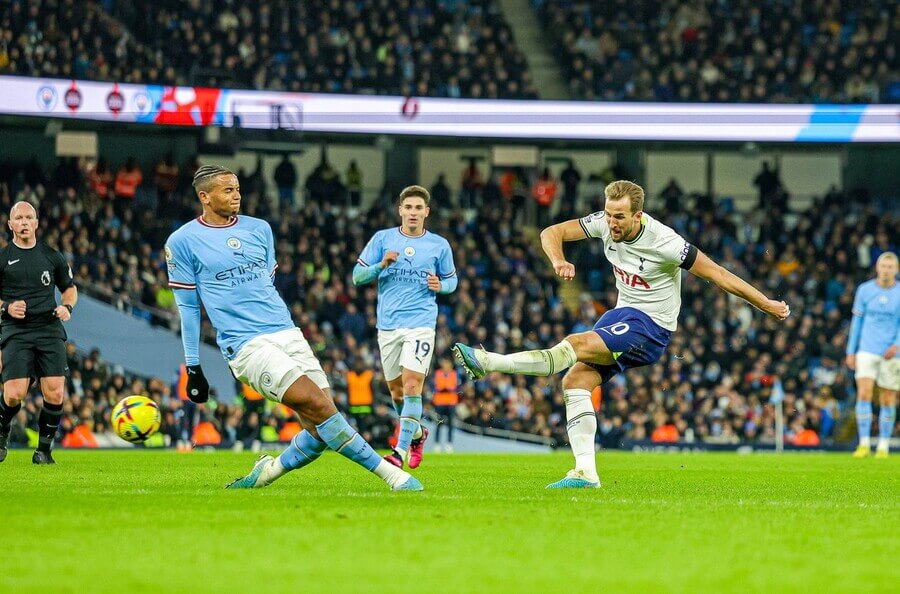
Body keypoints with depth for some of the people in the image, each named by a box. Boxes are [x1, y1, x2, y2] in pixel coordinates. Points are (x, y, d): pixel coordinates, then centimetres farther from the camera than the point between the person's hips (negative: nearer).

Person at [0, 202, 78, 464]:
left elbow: (70, 288, 22)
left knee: (55, 394, -10)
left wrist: (67, 307, 2)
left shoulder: (52, 256, 11)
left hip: (50, 330, 2)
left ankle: (44, 449, 7)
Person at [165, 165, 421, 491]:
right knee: (317, 404, -21)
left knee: (320, 430, -8)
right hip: (246, 345, -6)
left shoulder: (259, 229, 14)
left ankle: (269, 471, 15)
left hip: (287, 333, 6)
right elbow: (188, 307, 4)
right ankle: (391, 473, -16)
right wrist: (193, 367, 5)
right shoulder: (182, 242, 0)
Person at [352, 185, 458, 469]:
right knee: (395, 389, 9)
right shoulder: (382, 238, 5)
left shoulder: (439, 245, 5)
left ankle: (401, 450, -16)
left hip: (421, 324, -2)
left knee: (412, 384, -17)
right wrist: (381, 265, -14)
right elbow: (357, 276, 4)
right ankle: (417, 433, 36)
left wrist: (440, 286, -6)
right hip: (388, 325, 2)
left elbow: (452, 280, 17)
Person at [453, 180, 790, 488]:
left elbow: (717, 275, -17)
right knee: (575, 381, -6)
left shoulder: (664, 243, -23)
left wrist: (768, 305, -13)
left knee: (576, 345, -25)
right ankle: (586, 474, -8)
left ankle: (490, 363, -27)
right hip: (622, 313, 7)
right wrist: (559, 261, -28)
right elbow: (551, 233, -4)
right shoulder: (604, 224, -6)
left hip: (651, 327, -7)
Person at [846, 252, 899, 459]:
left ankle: (883, 445, 12)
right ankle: (864, 444, -11)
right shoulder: (865, 290, 4)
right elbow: (857, 321, 10)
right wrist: (851, 351, 9)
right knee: (864, 393, -13)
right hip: (867, 350, 0)